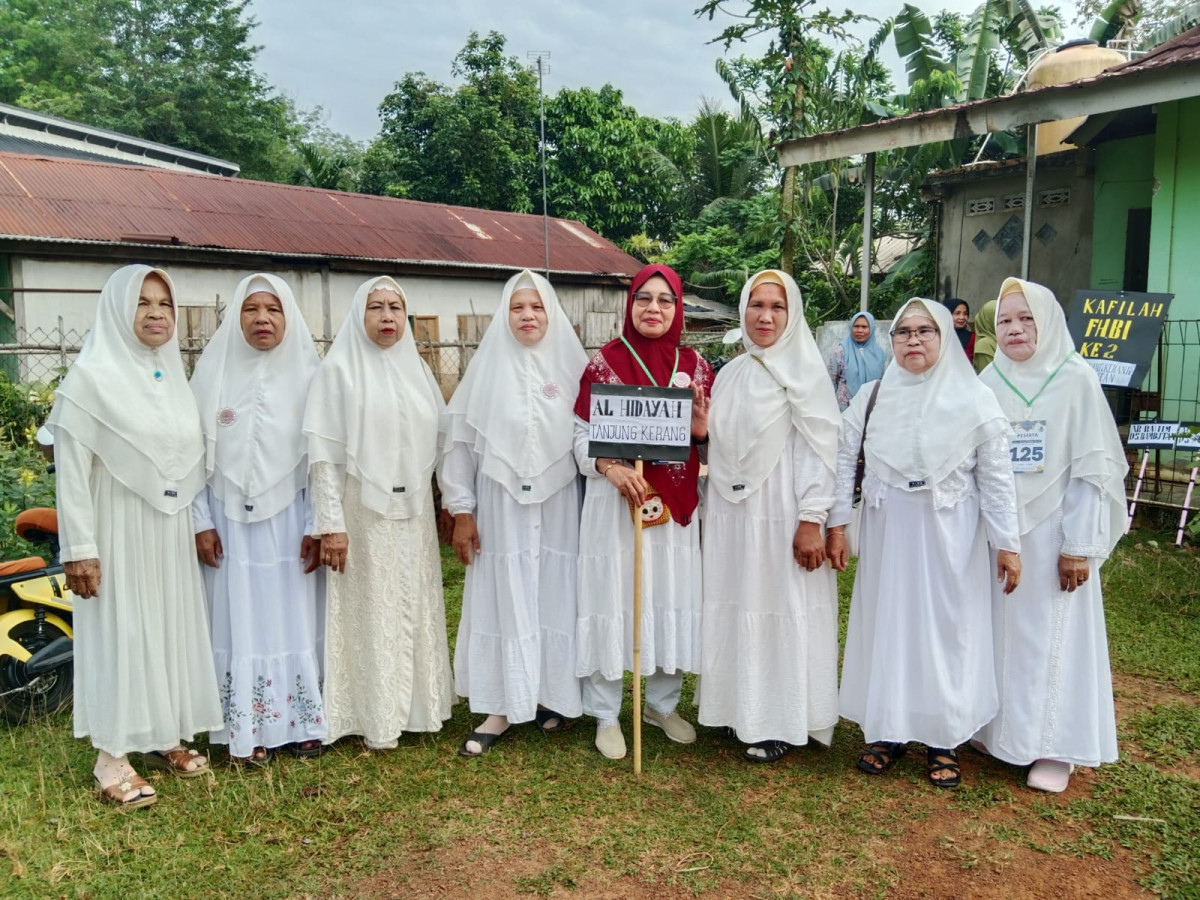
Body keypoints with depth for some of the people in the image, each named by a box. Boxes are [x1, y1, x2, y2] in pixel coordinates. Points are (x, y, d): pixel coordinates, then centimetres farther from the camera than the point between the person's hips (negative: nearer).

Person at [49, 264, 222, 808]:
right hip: (118, 530, -6)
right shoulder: (90, 377, -10)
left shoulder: (175, 376, 8)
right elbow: (71, 469, -12)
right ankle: (113, 756, 14)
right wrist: (79, 548, -15)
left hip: (170, 530, 6)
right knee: (119, 635, 2)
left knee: (172, 630, 12)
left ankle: (165, 737, 27)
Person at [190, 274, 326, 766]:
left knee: (294, 617, 5)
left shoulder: (307, 374, 1)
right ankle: (248, 730, 14)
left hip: (288, 520, 0)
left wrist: (316, 525, -5)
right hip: (230, 521, 0)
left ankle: (301, 722, 17)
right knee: (240, 620, 5)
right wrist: (202, 522, -3)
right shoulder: (214, 371, 2)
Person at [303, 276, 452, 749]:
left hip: (414, 512, 5)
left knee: (415, 609, 11)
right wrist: (331, 523, -15)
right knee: (371, 611, 2)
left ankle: (414, 706, 26)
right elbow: (324, 453, -10)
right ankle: (376, 718, 14)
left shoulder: (417, 369, 10)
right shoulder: (339, 368, -5)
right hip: (363, 511, -5)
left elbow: (437, 443, 13)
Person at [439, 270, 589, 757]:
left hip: (558, 504, 0)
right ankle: (501, 705, 15)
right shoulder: (488, 366, 0)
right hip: (501, 505, 0)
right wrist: (461, 510, -1)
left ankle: (551, 693, 25)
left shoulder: (571, 366, 0)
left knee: (554, 597, 8)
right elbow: (460, 440, 1)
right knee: (502, 599, 5)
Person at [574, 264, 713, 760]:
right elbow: (580, 435, -3)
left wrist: (703, 432, -11)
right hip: (615, 500, -3)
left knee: (673, 599, 10)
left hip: (676, 502, 3)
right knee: (612, 600, 2)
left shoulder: (694, 365, 6)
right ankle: (605, 715, 17)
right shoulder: (604, 362, -3)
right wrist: (610, 466, -20)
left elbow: (712, 435, 12)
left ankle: (662, 703, 30)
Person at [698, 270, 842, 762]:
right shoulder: (730, 374, 12)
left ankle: (781, 723, 14)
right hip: (730, 512, 6)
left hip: (780, 513, -6)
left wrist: (812, 520, -17)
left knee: (783, 610, 2)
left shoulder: (804, 371, -6)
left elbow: (818, 449, -12)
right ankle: (740, 707, 26)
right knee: (736, 607, 11)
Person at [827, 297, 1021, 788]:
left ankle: (944, 740, 19)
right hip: (886, 531, 2)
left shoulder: (974, 398, -3)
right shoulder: (872, 396, 3)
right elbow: (844, 459, 3)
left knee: (947, 630, 5)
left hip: (949, 535, -2)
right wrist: (836, 524, -2)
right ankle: (887, 731, 22)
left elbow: (996, 476, -4)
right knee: (886, 625, 8)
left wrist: (1006, 543, -6)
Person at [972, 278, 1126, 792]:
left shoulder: (1076, 380, -6)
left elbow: (1092, 469, -8)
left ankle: (1054, 746, 16)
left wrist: (1080, 545, -11)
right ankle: (1000, 728, 24)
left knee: (1054, 634, 4)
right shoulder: (987, 384, 4)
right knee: (1002, 629, 10)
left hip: (1052, 532, -3)